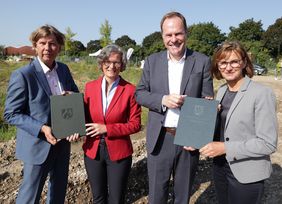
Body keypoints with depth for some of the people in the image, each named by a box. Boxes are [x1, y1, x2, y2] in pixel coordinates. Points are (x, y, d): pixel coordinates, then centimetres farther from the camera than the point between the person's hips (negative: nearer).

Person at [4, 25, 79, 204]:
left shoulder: (64, 69, 0)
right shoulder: (22, 75, -16)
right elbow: (11, 114, -13)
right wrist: (42, 128, -24)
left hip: (62, 141, 6)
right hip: (38, 145, -5)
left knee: (59, 189, 23)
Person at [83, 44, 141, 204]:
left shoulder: (130, 90, -11)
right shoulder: (90, 86, 0)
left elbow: (135, 124, -10)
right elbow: (86, 116, 9)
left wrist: (106, 129, -17)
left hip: (119, 152, -3)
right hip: (93, 150, 3)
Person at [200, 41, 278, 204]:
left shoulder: (262, 94, -18)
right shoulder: (222, 91, 3)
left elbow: (268, 143, -19)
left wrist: (225, 148, -24)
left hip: (246, 175, -6)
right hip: (220, 167, 6)